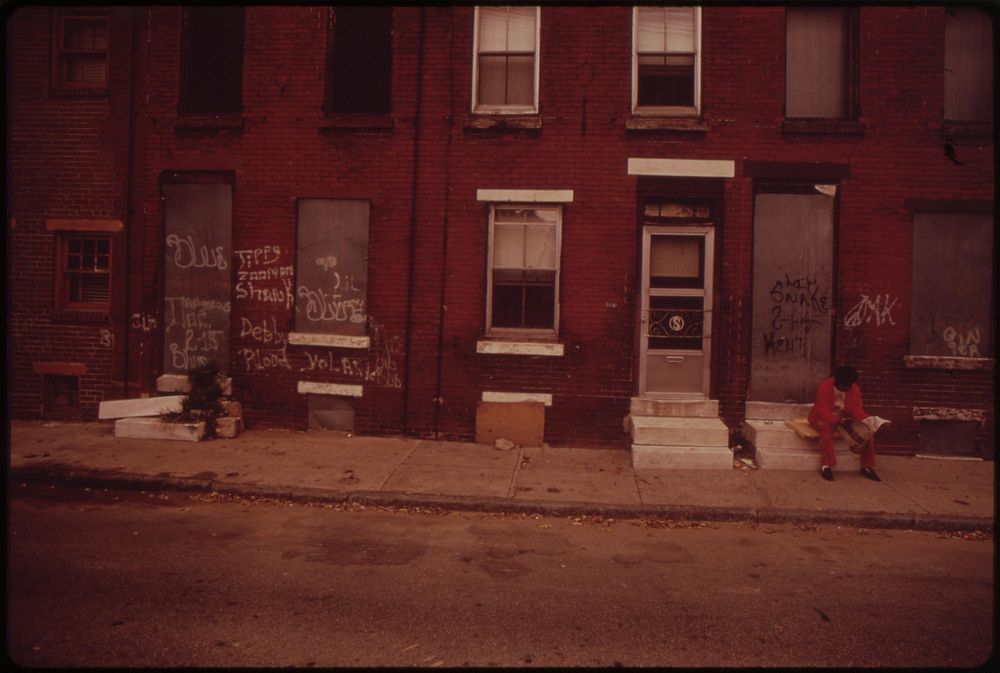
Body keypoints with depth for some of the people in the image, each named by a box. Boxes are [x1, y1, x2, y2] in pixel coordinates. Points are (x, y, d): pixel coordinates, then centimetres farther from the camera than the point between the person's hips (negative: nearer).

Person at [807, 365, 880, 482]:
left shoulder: (854, 388, -8)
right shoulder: (824, 387, -24)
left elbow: (857, 409, -13)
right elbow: (824, 411, -30)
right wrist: (837, 420, -48)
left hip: (844, 419, 5)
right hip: (821, 418, -5)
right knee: (826, 427, -40)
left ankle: (867, 466, -9)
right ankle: (826, 466, -37)